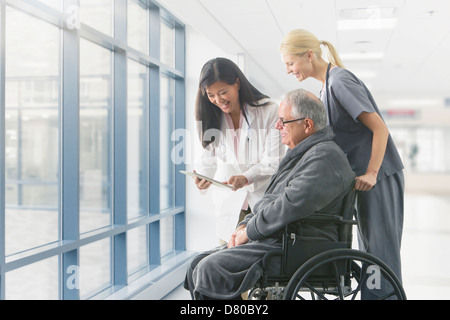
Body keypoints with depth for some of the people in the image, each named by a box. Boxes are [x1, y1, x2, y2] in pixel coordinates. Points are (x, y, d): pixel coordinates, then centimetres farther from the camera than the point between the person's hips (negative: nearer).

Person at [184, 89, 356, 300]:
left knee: (210, 270, -22)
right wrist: (244, 225, 8)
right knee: (199, 265, 3)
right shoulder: (301, 154, 21)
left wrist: (250, 231, -13)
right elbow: (269, 200, 24)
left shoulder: (324, 158, -15)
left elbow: (290, 206, -26)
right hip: (272, 240, 11)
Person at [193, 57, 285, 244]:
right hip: (230, 204, 3)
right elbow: (209, 157, 6)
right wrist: (203, 177, -17)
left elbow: (273, 160, -12)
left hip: (264, 198, -2)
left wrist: (246, 177, -28)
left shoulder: (269, 110, -9)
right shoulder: (211, 118, 3)